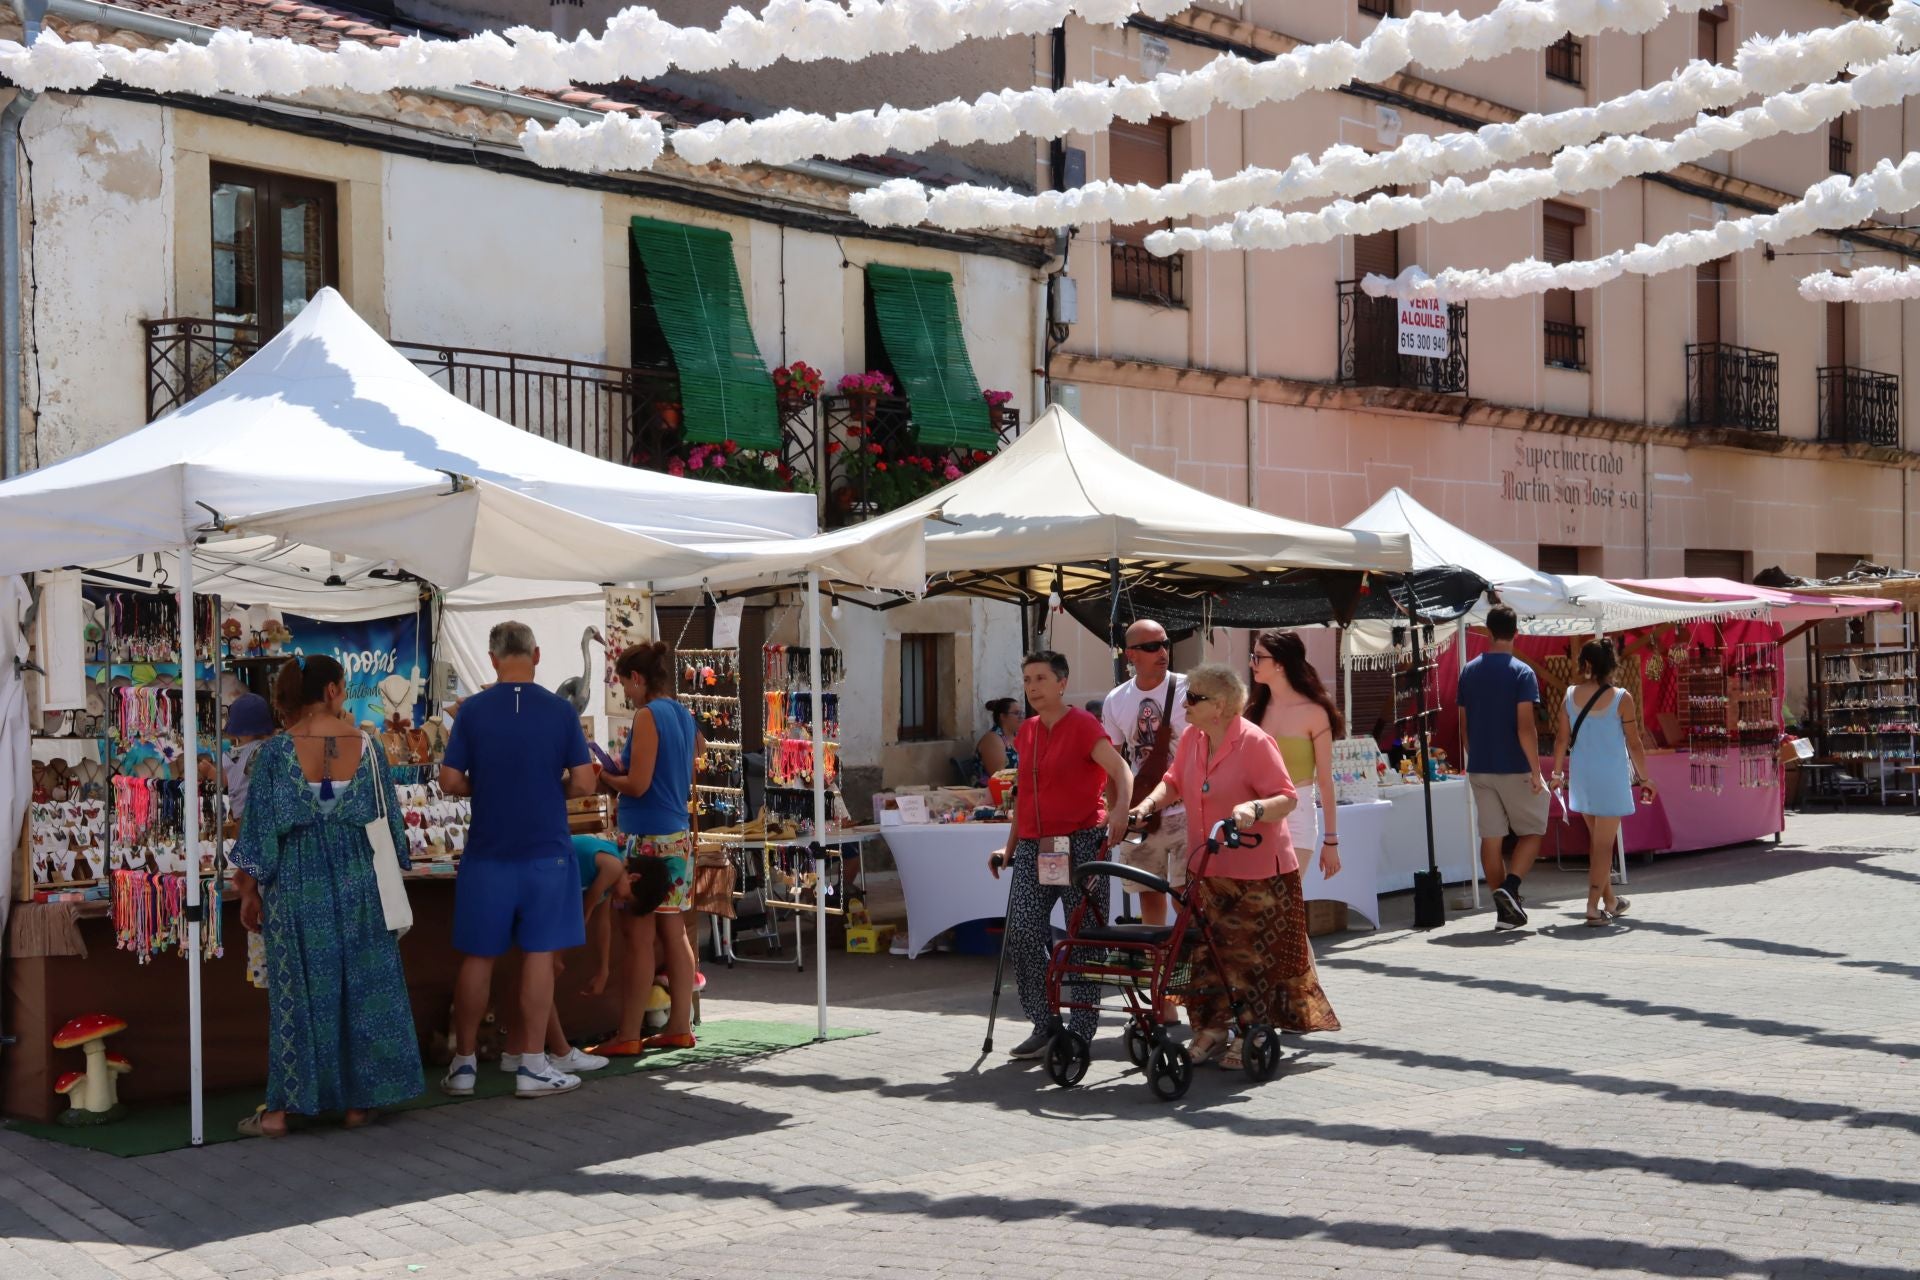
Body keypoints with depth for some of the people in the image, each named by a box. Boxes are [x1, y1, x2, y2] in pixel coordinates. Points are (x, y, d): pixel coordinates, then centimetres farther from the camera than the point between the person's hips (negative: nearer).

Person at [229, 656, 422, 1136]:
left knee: (296, 993, 5)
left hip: (297, 885, -1)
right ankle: (358, 1101, 16)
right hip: (358, 883, 1)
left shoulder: (277, 750, -8)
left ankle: (280, 1109, 8)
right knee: (362, 987, 10)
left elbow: (260, 824, -6)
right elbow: (388, 817, 4)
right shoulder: (366, 745, -3)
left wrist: (252, 888, 4)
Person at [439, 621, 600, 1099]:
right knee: (539, 955, 5)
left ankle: (463, 1064, 16)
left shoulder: (473, 710, -4)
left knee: (478, 958, 9)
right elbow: (583, 782, -6)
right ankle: (532, 1066, 8)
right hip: (546, 852, -1)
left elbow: (450, 781, -5)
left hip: (488, 853, 1)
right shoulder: (561, 710, -5)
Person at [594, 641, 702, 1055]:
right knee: (674, 933, 11)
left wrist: (604, 777, 1)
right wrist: (620, 775, 20)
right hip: (678, 833, 9)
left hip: (648, 838, -9)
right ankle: (680, 1026, 15)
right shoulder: (683, 714, 12)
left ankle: (627, 1036, -1)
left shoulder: (648, 715, -13)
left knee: (641, 939, -5)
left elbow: (637, 785, -17)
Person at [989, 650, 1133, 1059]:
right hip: (1033, 847, 6)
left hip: (1080, 842, -6)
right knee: (1021, 932, -6)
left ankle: (1081, 1033, 9)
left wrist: (1120, 812, -31)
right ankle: (1043, 1024, 7)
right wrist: (1010, 847, 21)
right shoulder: (1027, 732, 15)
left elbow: (1121, 772, -13)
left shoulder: (1083, 726, -5)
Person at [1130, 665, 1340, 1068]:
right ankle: (1211, 1028, 20)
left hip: (1256, 871, -7)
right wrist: (1148, 804, -1)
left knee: (1254, 952, 1)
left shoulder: (1254, 742, -16)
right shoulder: (1192, 739, 4)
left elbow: (1287, 797, -17)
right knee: (1206, 948, 9)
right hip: (1206, 869, 7)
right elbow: (1174, 782, 17)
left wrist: (1254, 809, -35)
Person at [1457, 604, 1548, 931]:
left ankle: (1506, 910, 9)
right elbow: (1525, 727, -16)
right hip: (1514, 769, -5)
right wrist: (1536, 770, -11)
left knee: (1491, 838, 6)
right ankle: (1510, 886, -13)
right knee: (1531, 832, 9)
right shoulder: (1522, 673, -10)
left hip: (1479, 769, 5)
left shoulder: (1469, 672, 7)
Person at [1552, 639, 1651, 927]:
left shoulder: (1571, 696, -1)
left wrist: (1557, 773, 16)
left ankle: (1610, 901, 31)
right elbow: (1634, 743, -6)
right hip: (1611, 778, -4)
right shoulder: (1621, 698, -10)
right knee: (1604, 844, 1)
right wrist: (1643, 778, 5)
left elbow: (1562, 739, 3)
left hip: (1582, 778, 4)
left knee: (1596, 841, 18)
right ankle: (1594, 907, -6)